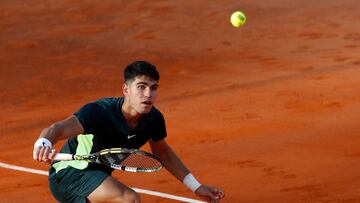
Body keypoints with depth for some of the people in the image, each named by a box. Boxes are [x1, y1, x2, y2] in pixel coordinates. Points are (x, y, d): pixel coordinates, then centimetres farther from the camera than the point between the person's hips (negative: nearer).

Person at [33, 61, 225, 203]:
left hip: (98, 175, 9)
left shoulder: (153, 119, -11)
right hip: (68, 174, -8)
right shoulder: (100, 112, -33)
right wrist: (44, 143, -71)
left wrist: (196, 186, 11)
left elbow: (162, 152, 10)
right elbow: (56, 129, -47)